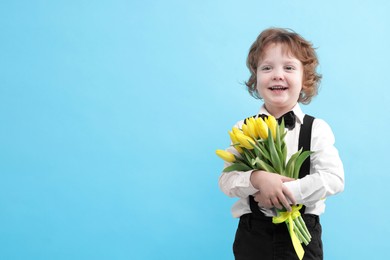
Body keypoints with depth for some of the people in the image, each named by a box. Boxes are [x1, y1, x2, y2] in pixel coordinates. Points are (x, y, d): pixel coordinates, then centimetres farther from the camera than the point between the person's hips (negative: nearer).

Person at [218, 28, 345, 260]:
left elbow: (334, 178, -13)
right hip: (252, 232, 1)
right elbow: (226, 181, -5)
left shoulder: (317, 129, -4)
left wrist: (285, 192, -21)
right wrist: (257, 178, -25)